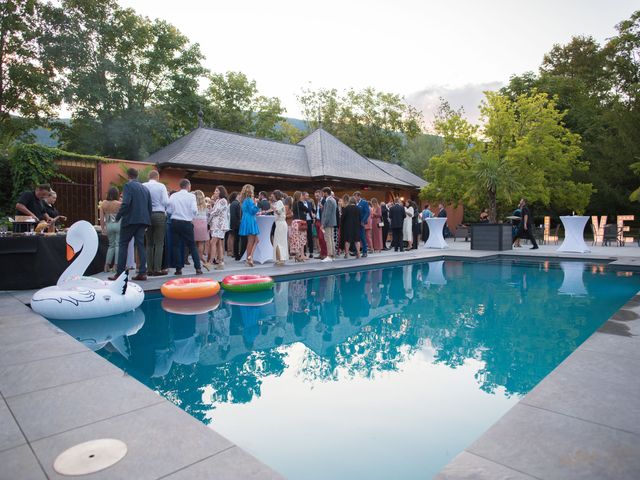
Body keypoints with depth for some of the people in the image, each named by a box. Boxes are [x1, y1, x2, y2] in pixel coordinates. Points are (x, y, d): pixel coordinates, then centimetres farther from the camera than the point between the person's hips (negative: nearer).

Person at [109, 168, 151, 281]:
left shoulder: (128, 185, -5)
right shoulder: (145, 188, 15)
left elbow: (125, 203, -17)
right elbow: (149, 206, 14)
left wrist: (117, 217, -7)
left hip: (130, 219, -6)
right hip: (143, 220, 6)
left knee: (123, 244, 3)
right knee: (140, 245, 6)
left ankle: (119, 273, 3)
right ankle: (142, 273, 2)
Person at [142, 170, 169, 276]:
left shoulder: (143, 186, 3)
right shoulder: (161, 186, -3)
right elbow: (166, 202, -6)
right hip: (159, 215, -3)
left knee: (149, 243, 9)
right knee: (159, 243, -1)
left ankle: (150, 269, 9)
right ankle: (157, 269, -4)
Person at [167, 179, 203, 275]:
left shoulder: (173, 196, 3)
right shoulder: (191, 196, -4)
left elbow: (168, 210, 0)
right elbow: (194, 210, -14)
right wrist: (192, 217, 5)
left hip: (175, 222, 2)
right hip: (186, 223, -1)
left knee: (175, 245, 9)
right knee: (192, 246, 7)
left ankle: (178, 269, 7)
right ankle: (198, 268, 2)